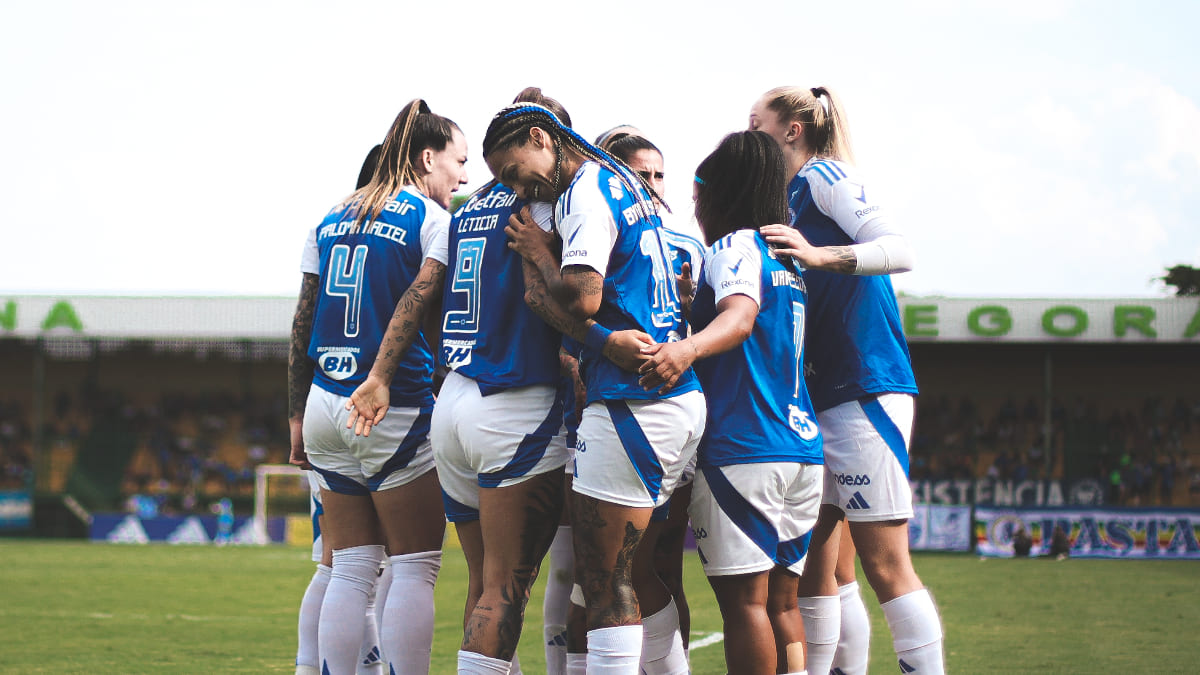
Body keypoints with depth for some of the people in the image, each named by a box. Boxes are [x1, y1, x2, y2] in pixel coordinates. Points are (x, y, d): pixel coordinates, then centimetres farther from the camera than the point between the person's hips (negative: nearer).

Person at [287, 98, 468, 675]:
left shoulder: (332, 220, 15)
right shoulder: (434, 219, -3)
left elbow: (304, 324, 14)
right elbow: (415, 303, -19)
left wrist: (297, 415, 18)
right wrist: (379, 381, -26)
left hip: (325, 407, 6)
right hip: (395, 412, -6)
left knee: (350, 568, 10)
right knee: (414, 567, 1)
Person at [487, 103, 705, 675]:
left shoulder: (584, 194, -10)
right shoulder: (624, 184, 19)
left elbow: (582, 298, -22)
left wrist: (539, 256, -5)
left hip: (631, 407, -10)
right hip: (683, 399, 10)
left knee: (603, 583, -7)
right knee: (640, 574, 18)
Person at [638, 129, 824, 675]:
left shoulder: (734, 246, -5)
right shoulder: (786, 258, 21)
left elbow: (740, 317, -25)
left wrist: (687, 348, -42)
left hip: (742, 452, -8)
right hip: (804, 449, 8)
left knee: (743, 600, -7)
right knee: (780, 602, 10)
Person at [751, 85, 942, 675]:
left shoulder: (824, 176, -5)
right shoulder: (795, 196, 21)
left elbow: (899, 250, -17)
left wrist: (820, 256, -31)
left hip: (865, 390, -9)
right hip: (820, 400, 9)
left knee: (884, 563, -10)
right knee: (816, 565, 6)